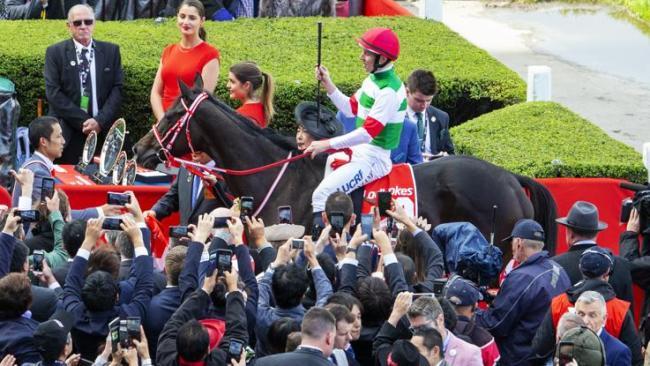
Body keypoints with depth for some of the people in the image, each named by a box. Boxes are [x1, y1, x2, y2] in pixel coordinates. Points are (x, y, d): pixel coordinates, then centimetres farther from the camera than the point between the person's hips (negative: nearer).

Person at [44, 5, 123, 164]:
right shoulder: (55, 53, 4)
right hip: (67, 133, -2)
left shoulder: (111, 51, 10)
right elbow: (53, 92, -4)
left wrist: (100, 121, -9)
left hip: (103, 132, 2)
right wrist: (82, 121, -11)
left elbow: (117, 89, 5)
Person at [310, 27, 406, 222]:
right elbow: (351, 109, 20)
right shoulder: (373, 78, 8)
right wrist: (328, 85, 7)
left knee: (322, 194, -23)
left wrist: (327, 144, -24)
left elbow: (368, 132, -26)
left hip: (373, 159, -11)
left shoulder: (389, 91, -22)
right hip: (359, 151, 11)